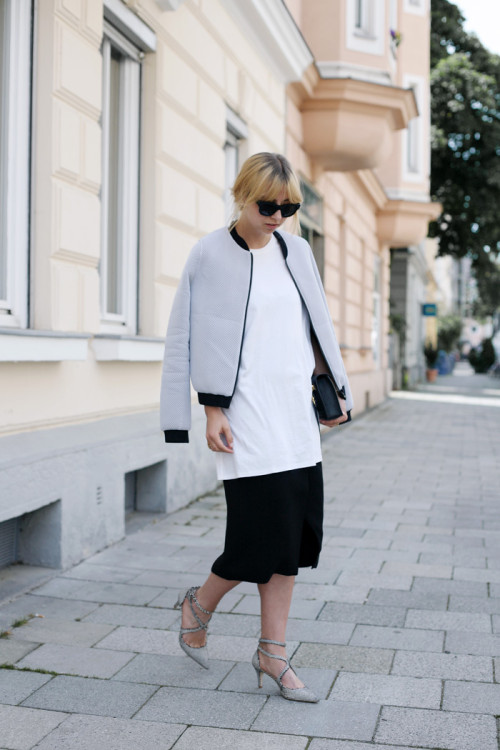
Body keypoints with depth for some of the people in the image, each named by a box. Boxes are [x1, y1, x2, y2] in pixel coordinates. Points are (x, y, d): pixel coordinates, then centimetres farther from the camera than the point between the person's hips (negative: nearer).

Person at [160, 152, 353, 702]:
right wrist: (213, 409, -11)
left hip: (294, 408, 6)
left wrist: (333, 389, 19)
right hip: (246, 409, -6)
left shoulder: (294, 250, 12)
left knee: (296, 527, 4)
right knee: (267, 527, -9)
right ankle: (199, 606, 20)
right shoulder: (211, 254, -4)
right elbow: (202, 339, -7)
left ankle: (272, 651, 17)